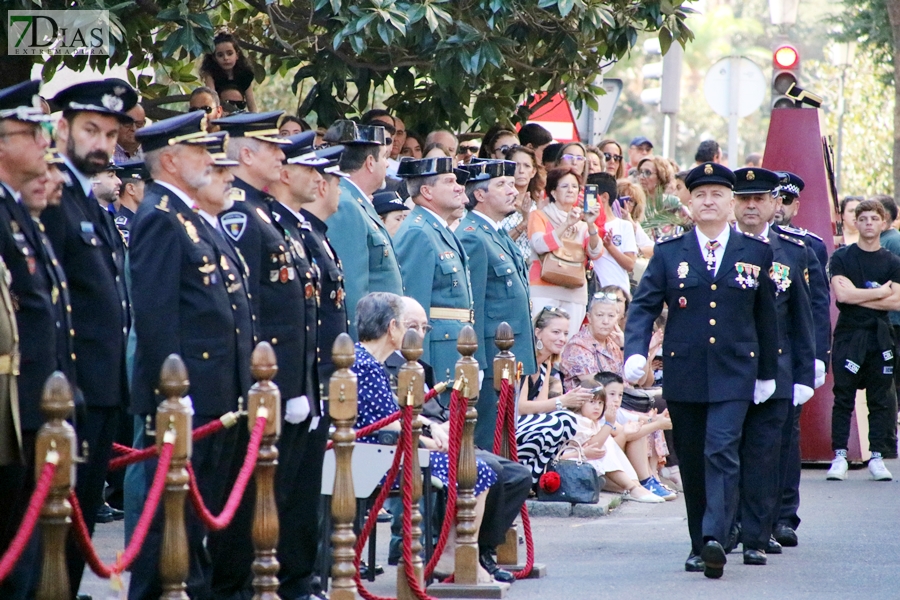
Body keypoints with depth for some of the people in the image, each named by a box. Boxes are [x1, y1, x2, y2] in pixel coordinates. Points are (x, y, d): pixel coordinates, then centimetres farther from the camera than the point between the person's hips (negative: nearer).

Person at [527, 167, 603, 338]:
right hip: (544, 291, -3)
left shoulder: (582, 222, 17)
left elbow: (595, 253, 3)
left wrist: (590, 225, -11)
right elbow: (540, 245, -10)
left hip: (575, 292, 3)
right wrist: (567, 225, -17)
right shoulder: (539, 216, 8)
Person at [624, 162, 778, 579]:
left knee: (722, 453, -17)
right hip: (683, 376, 2)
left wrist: (767, 372, 15)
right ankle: (700, 545, 18)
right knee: (692, 463, 7)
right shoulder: (668, 254, 6)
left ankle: (715, 540, -25)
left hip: (733, 375, -2)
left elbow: (766, 316, 13)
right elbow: (643, 306, 1)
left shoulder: (756, 253, 7)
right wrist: (635, 352, -16)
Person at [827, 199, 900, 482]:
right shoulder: (842, 257, 3)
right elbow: (841, 294, -12)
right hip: (848, 335, -2)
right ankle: (839, 457, 0)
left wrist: (857, 296, -10)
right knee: (843, 399, -2)